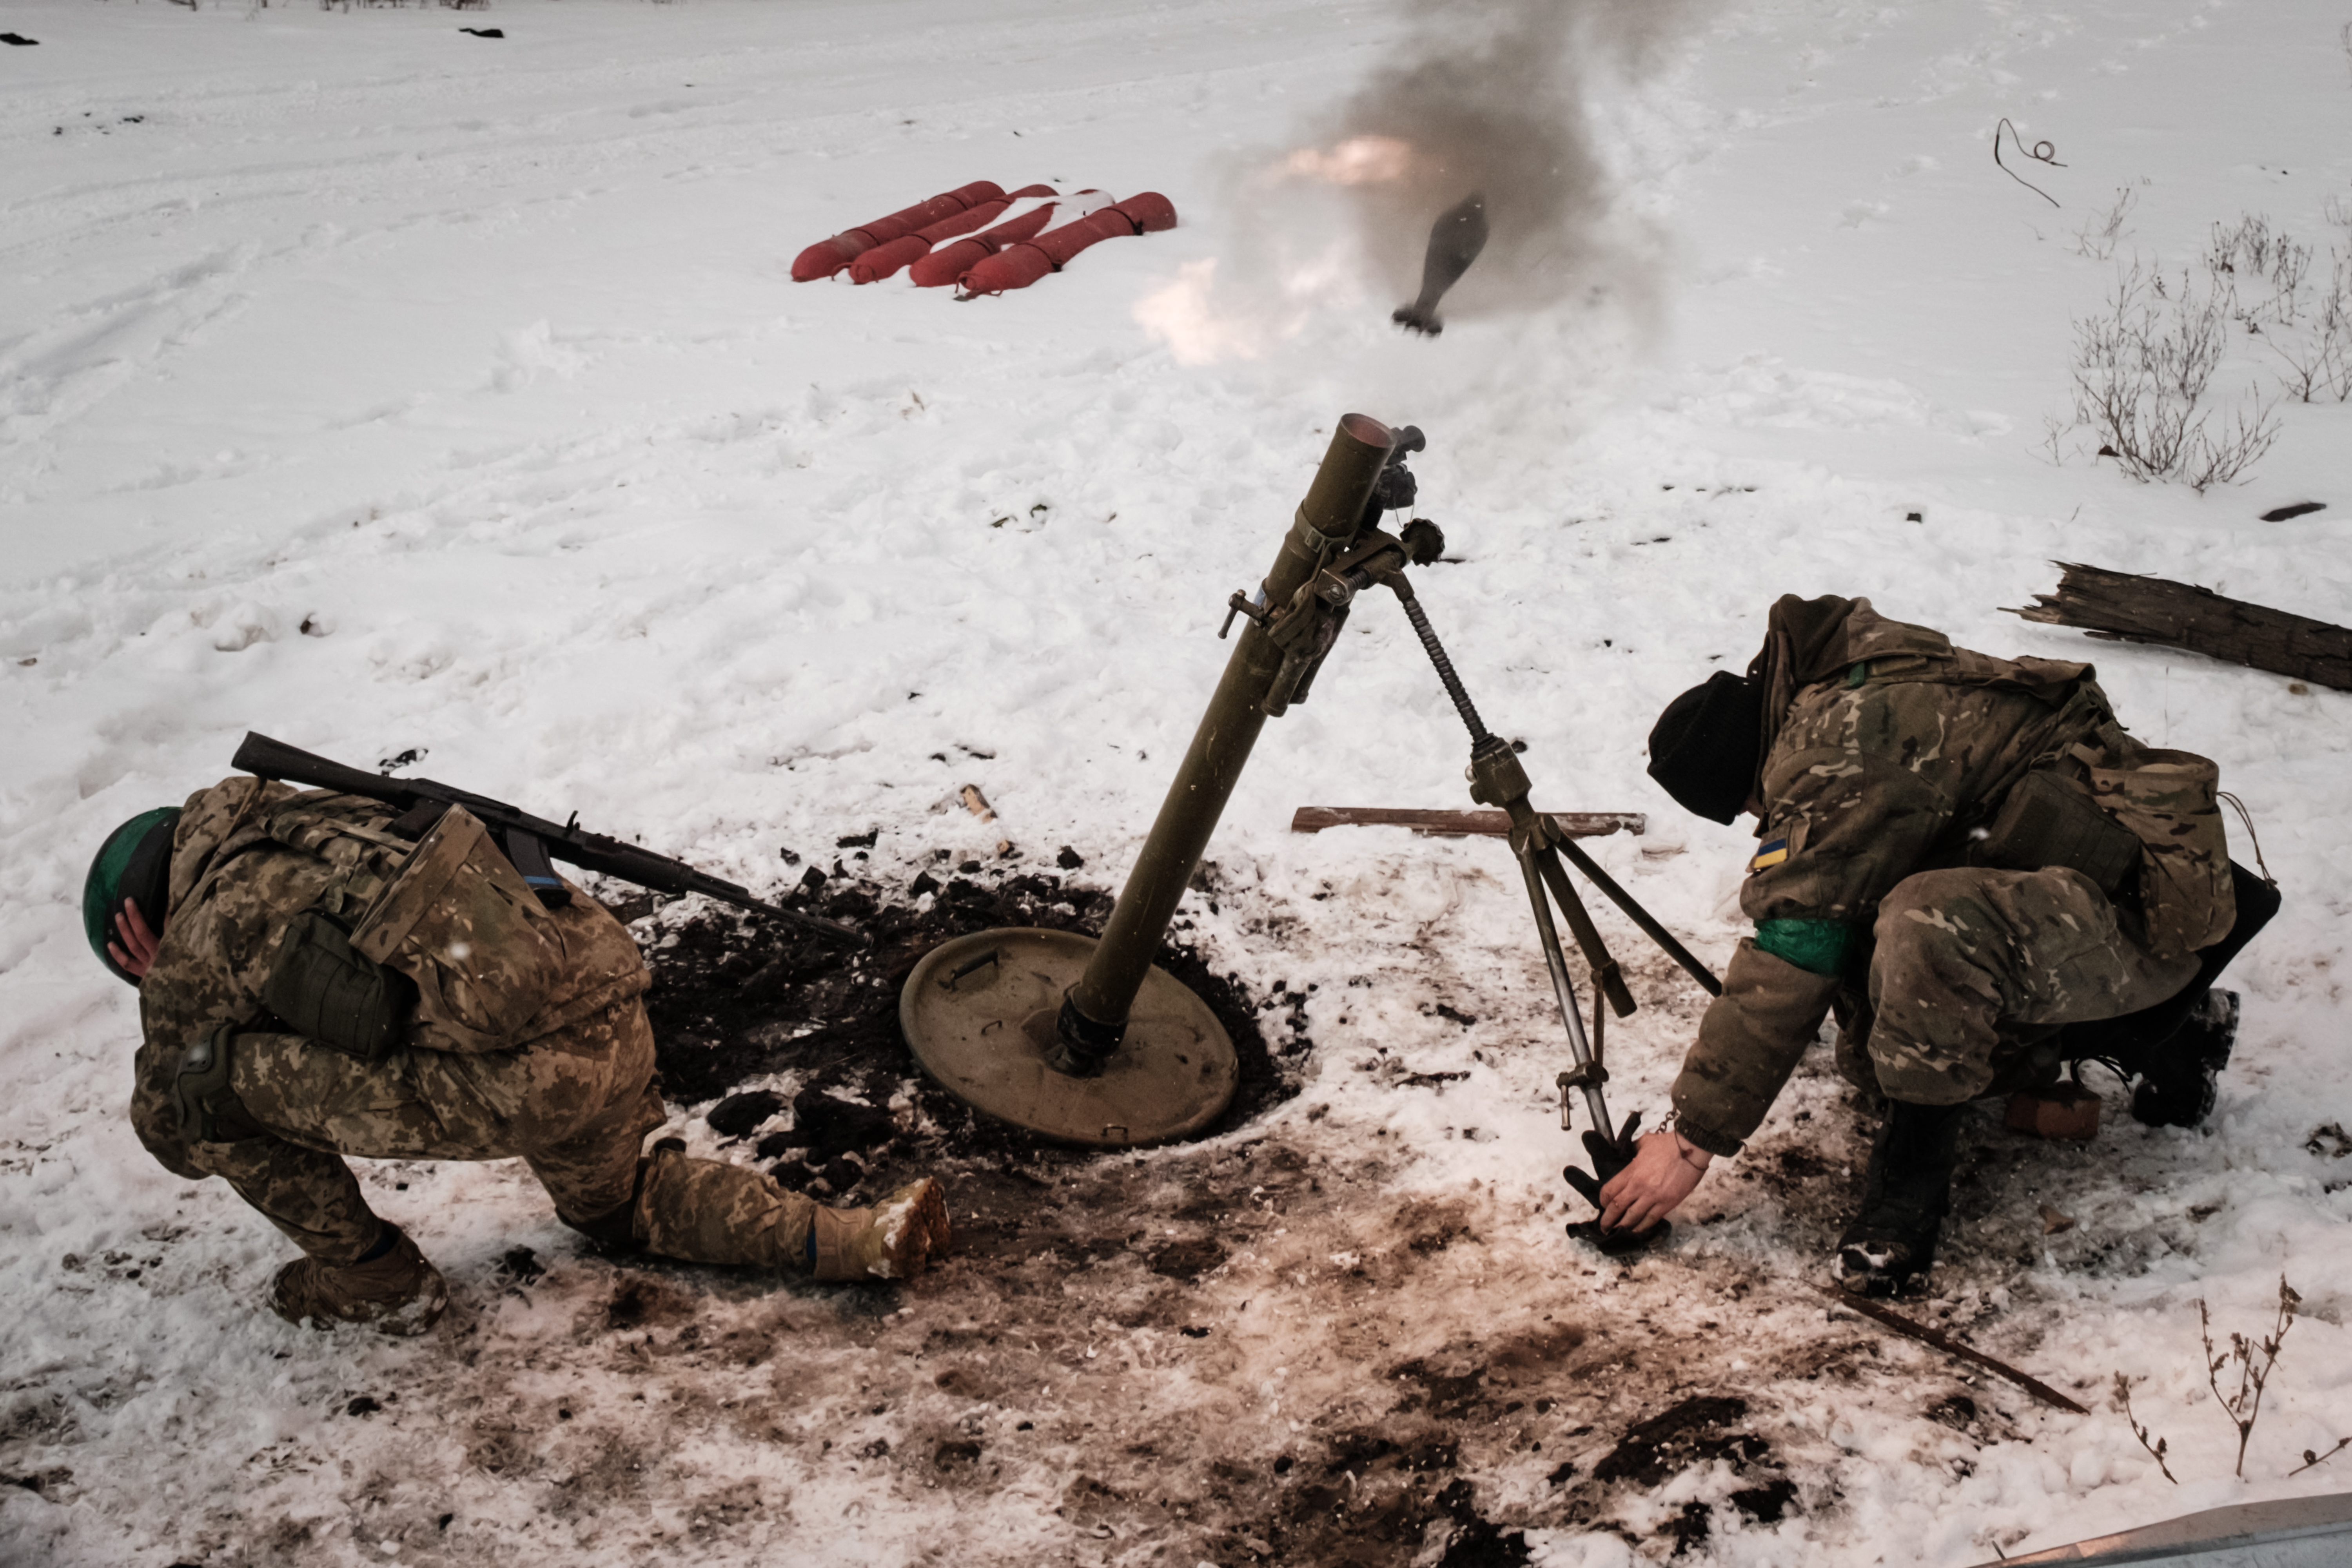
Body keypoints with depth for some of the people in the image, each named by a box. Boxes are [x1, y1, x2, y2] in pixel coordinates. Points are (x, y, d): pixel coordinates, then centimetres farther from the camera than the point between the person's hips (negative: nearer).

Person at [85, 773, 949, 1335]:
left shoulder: (195, 947, 7)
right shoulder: (303, 814, 25)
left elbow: (178, 1138, 21)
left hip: (525, 1077, -8)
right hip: (609, 991, 8)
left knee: (204, 1089, 7)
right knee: (617, 1203, 37)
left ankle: (378, 1283, 22)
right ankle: (858, 1237, 19)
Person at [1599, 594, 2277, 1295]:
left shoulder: (1842, 751, -23)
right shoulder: (1853, 689, 8)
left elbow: (1790, 961, -24)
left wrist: (1692, 1136, -19)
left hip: (2144, 905, -11)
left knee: (1927, 930, -38)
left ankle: (1915, 1162, -15)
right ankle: (2146, 1032, 18)